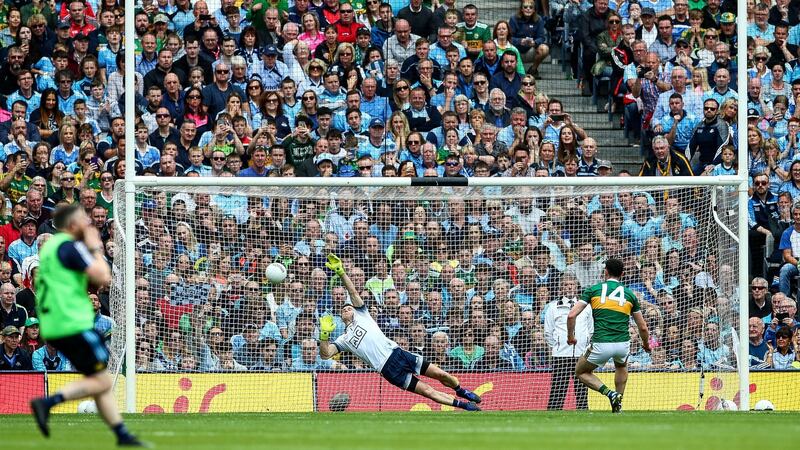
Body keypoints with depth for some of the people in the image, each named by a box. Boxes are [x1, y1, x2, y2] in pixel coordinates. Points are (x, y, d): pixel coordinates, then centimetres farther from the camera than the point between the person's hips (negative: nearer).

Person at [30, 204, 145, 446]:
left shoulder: (50, 246, 18)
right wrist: (95, 249, -2)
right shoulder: (71, 247, -11)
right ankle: (47, 402, -17)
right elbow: (103, 278, -18)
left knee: (102, 382, 11)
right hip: (74, 325, -10)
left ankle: (122, 435, 9)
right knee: (102, 381, -7)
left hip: (54, 327, 10)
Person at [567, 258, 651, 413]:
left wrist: (570, 336, 17)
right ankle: (618, 403, 29)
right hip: (623, 344, 3)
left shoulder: (593, 290, 7)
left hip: (601, 345, -3)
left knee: (581, 372, 23)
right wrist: (646, 344, 37)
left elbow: (572, 315, 0)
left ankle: (609, 393, -1)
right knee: (621, 366, 39)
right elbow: (643, 327, 16)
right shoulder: (629, 294, 13)